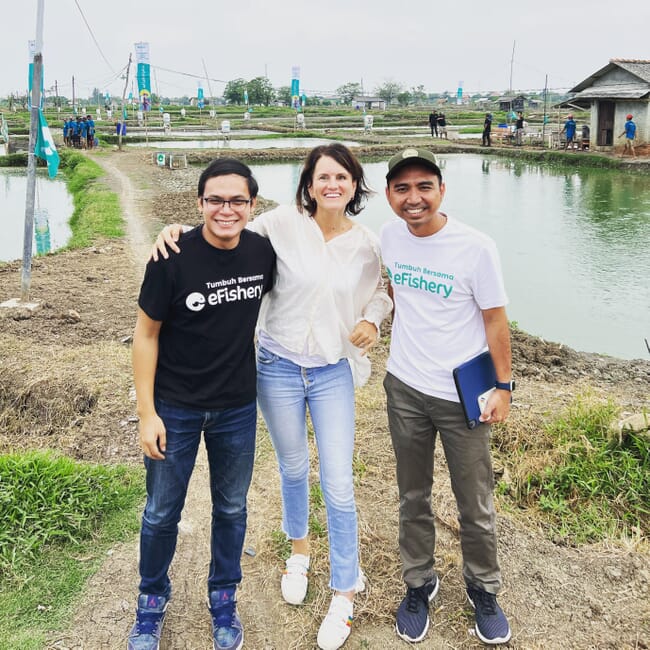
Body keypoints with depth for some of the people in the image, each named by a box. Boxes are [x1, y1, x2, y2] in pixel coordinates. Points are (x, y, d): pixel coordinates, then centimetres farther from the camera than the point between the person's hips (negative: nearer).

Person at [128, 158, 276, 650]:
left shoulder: (262, 251, -8)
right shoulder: (173, 258, -19)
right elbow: (146, 334, -11)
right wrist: (147, 413, -12)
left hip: (238, 408, 3)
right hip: (175, 408, -3)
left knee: (231, 509, 17)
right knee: (162, 513, 12)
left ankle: (223, 600, 39)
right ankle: (153, 599, 38)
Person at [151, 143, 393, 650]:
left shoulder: (367, 244, -3)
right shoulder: (284, 223, -10)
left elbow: (382, 289, 13)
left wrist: (373, 320, -7)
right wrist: (179, 228, -15)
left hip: (333, 372, 0)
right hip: (279, 366, 0)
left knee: (338, 485, 0)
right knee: (293, 468, 18)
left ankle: (344, 593, 19)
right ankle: (299, 550, 48)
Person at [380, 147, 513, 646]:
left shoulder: (475, 247, -16)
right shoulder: (389, 236, -3)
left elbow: (495, 320, -8)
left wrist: (503, 386, -6)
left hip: (463, 396, -3)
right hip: (405, 388, 4)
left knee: (476, 505, 9)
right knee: (413, 497, 17)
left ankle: (483, 589, 34)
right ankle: (419, 583, 37)